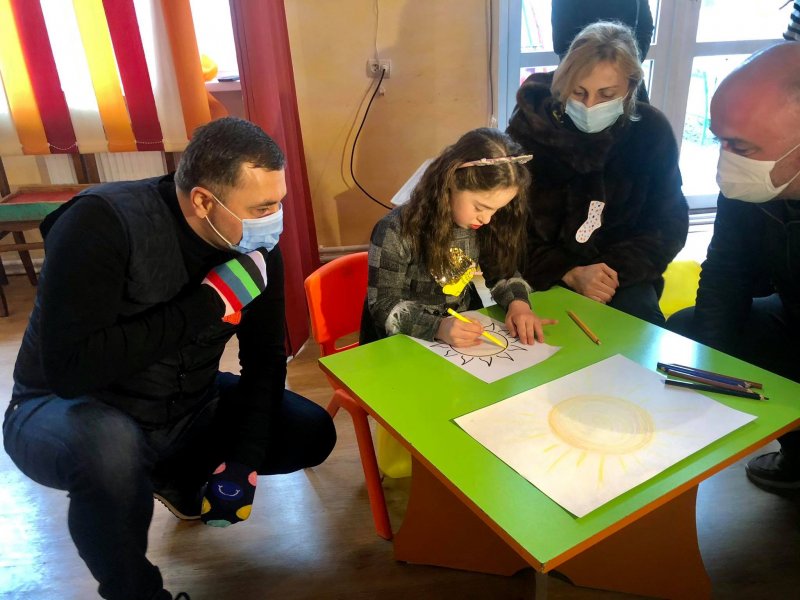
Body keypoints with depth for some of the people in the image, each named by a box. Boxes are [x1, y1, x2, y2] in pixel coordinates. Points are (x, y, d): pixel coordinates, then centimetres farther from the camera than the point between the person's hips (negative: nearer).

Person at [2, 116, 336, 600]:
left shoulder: (256, 247, -10)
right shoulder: (103, 222, -27)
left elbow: (265, 359, -3)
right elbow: (70, 368, -34)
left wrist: (246, 459, -13)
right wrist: (208, 304, -34)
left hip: (185, 408, 5)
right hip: (70, 412, -4)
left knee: (312, 434, -5)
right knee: (109, 447, -39)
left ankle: (177, 477, 20)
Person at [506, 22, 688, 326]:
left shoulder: (651, 130, -6)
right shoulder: (530, 126, -12)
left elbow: (668, 225, 0)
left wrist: (617, 269, -17)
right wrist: (569, 275, -22)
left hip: (622, 271, 2)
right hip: (546, 274, -2)